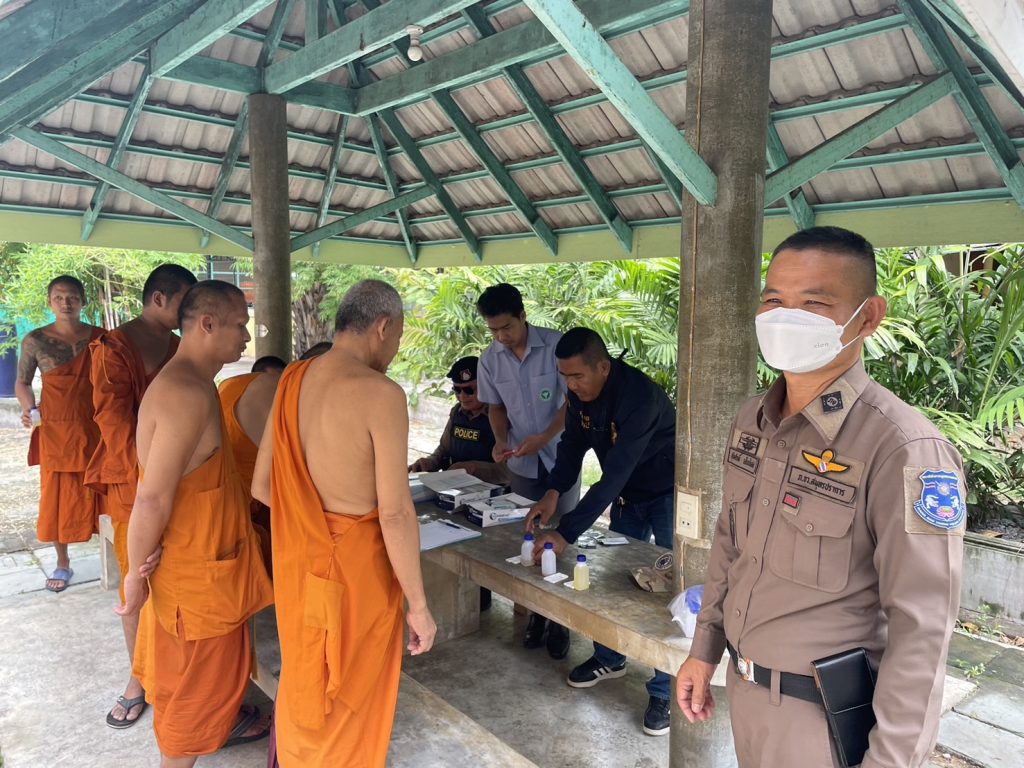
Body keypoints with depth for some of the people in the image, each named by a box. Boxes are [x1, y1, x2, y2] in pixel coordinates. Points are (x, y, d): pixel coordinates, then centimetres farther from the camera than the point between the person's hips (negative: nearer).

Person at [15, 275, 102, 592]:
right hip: (56, 432, 0)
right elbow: (22, 383, 8)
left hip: (96, 430, 0)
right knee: (58, 498, 8)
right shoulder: (35, 340, -2)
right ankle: (63, 563, 25)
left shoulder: (100, 337, 0)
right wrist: (29, 408, -10)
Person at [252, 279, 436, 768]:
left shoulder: (292, 380, 0)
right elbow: (395, 512, -22)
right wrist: (418, 604, -12)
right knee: (349, 695, 16)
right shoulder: (380, 393, -21)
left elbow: (261, 485, 6)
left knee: (301, 678, 28)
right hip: (353, 565, -7)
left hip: (297, 558, 7)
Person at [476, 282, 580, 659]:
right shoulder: (489, 359, -2)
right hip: (522, 463, 3)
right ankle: (537, 613, 24)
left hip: (561, 458, -3)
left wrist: (544, 437, -23)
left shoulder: (556, 345, -15)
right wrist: (501, 439, -9)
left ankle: (560, 622, 16)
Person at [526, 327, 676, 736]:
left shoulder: (640, 396, -36)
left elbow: (614, 473, -40)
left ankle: (664, 692, 9)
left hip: (668, 493, -7)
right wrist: (553, 491, -24)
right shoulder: (580, 392, -12)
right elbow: (573, 442, -4)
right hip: (627, 493, 7)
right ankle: (609, 659, 32)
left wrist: (566, 533, -41)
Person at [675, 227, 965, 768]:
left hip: (821, 716, -6)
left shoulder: (904, 450, -23)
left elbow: (922, 633, -21)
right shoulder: (751, 422, -2)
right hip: (742, 687, 6)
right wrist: (703, 649, 10)